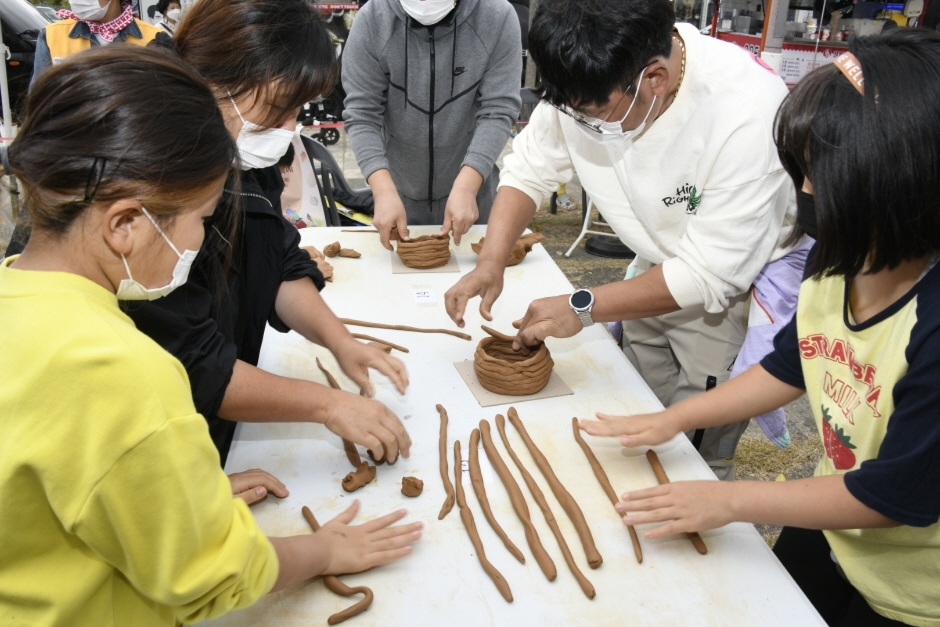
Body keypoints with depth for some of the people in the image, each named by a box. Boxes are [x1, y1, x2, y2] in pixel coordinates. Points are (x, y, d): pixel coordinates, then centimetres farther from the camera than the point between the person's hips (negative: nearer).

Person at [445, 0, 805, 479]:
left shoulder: (746, 111, -34)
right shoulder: (584, 84, -18)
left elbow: (710, 274, -29)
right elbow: (529, 170, -5)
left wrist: (583, 308, -27)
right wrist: (491, 262, -20)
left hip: (737, 284, -5)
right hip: (657, 271, 5)